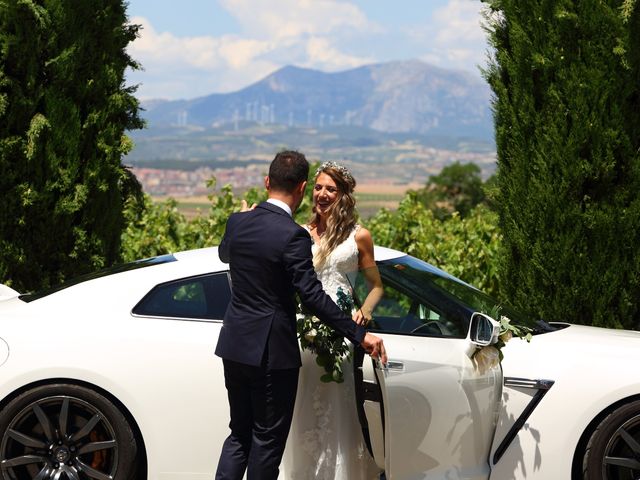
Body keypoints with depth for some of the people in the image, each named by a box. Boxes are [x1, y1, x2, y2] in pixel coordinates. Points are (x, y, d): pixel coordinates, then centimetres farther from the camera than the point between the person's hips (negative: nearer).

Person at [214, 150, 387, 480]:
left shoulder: (237, 222, 2)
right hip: (272, 351, -7)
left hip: (234, 346, 7)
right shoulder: (293, 235, -18)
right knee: (268, 439, 5)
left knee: (240, 432, 17)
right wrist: (359, 335, -16)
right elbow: (312, 296, -20)